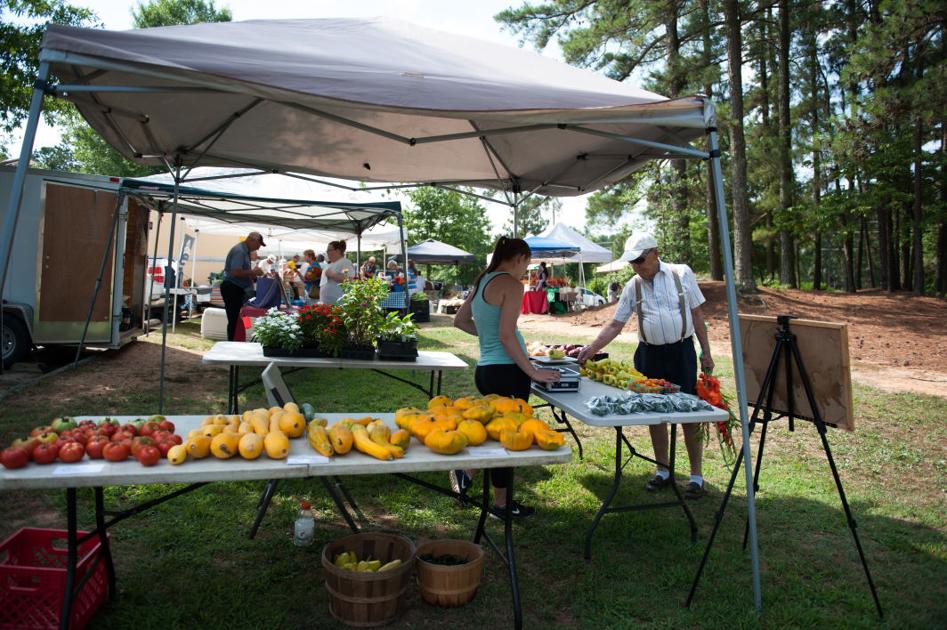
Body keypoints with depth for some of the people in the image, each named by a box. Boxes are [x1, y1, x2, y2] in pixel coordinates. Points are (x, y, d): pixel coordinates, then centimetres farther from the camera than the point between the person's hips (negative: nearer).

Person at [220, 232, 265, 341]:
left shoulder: (245, 251, 14)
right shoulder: (239, 251, -17)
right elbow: (236, 272, -26)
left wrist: (253, 272, 9)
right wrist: (253, 272, -15)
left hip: (237, 289, 10)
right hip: (231, 288, -10)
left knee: (236, 319, 10)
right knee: (234, 320, -7)